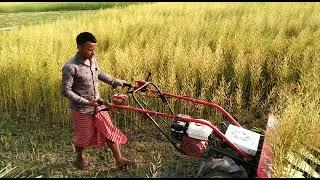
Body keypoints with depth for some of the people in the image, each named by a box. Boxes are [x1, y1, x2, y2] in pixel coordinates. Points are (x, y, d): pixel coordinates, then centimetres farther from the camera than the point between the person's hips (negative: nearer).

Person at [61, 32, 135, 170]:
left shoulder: (92, 60, -3)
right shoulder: (70, 67, -24)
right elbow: (66, 91, -21)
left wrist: (116, 82, 16)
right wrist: (86, 102, -25)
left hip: (98, 105, 6)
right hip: (81, 109, -6)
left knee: (110, 131, 7)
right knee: (83, 136, 14)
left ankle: (119, 159, 19)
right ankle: (80, 157, 43)